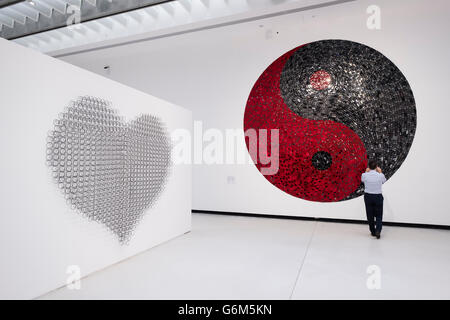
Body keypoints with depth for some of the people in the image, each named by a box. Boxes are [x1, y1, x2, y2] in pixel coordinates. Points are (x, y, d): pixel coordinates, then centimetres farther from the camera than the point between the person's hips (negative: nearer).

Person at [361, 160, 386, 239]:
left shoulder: (364, 175, -11)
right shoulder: (380, 175, -12)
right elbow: (384, 181, 13)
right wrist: (380, 172, 24)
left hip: (368, 197, 1)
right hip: (378, 197, -1)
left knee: (370, 215, 13)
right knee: (379, 216, 10)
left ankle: (373, 232, 22)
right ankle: (378, 231, -7)